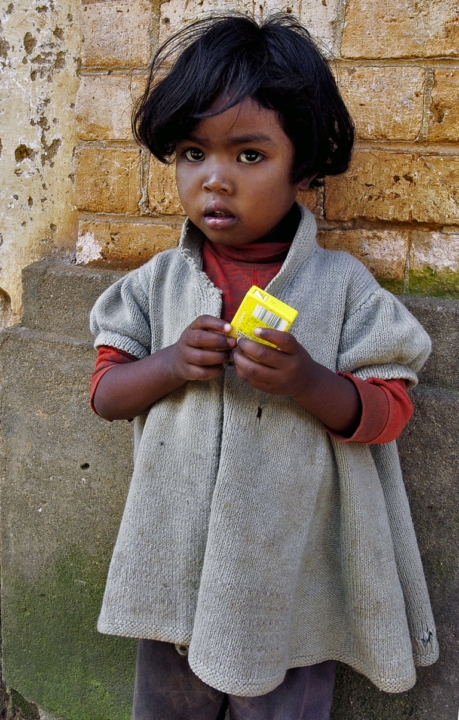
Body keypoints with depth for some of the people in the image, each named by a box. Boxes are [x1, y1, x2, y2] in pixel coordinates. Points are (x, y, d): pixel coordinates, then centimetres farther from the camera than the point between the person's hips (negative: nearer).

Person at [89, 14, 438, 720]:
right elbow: (106, 391, 0)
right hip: (173, 573, 3)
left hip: (289, 580, -2)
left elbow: (389, 409, -7)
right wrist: (172, 365, -20)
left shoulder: (341, 283, -9)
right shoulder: (157, 283, -2)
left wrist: (309, 384, -27)